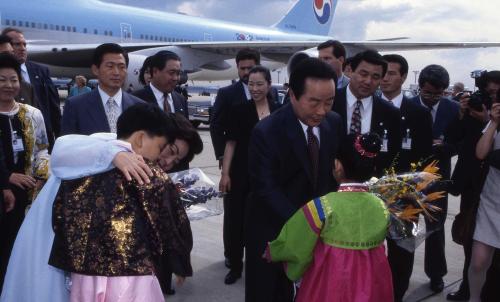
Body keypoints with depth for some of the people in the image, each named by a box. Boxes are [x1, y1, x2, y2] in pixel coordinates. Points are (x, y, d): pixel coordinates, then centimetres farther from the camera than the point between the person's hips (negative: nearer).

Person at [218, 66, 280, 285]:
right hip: (241, 174, -1)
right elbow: (231, 143, -3)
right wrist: (225, 173, -9)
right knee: (235, 219, 5)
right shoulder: (239, 110, -2)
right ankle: (235, 265, 23)